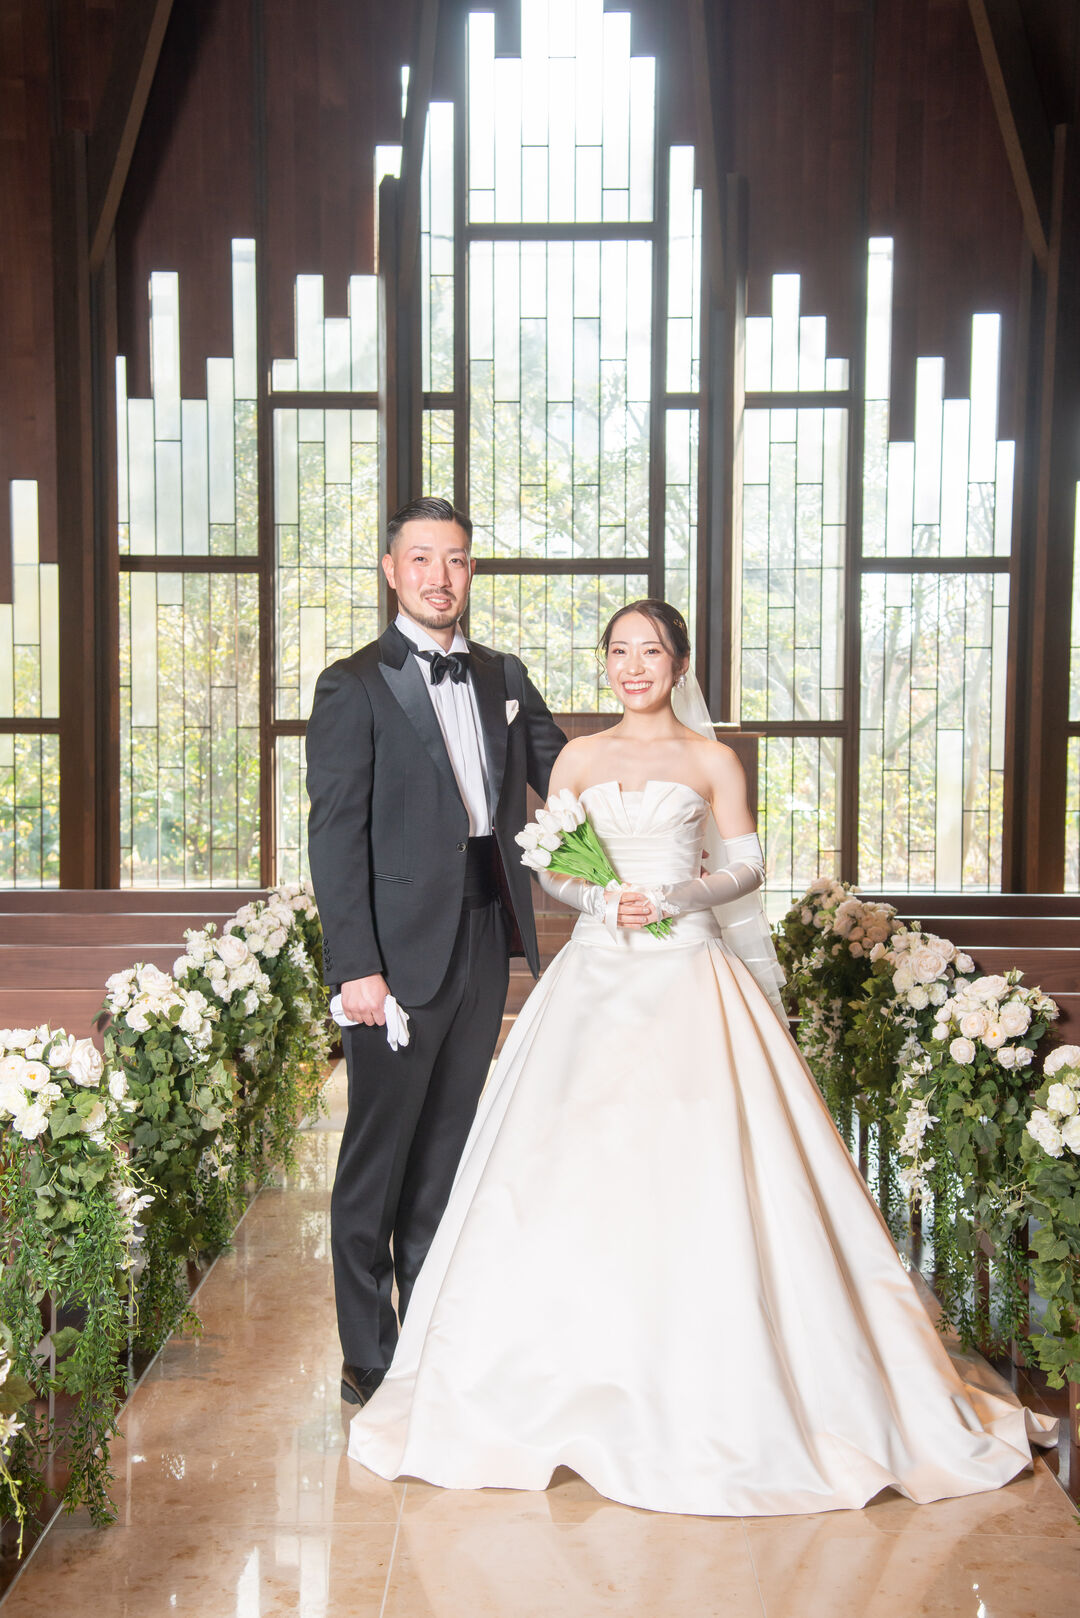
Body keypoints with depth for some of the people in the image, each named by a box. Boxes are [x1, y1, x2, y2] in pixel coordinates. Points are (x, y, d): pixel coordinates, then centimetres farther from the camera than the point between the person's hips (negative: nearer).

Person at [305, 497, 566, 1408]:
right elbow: (335, 834, -11)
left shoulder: (504, 678, 12)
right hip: (400, 953, -6)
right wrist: (356, 965, -17)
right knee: (376, 1160, 5)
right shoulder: (354, 687, -6)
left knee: (447, 1155, 16)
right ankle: (369, 1358, 19)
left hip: (484, 946, 6)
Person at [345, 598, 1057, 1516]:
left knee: (699, 1159, -8)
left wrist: (675, 898, -11)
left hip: (689, 975, -2)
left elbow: (749, 866, 4)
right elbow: (549, 870, 11)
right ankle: (589, 1357, 11)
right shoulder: (579, 760, 11)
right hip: (597, 975, 2)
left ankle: (703, 1370, 5)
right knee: (577, 1157, -3)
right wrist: (597, 900, -9)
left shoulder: (711, 762, 6)